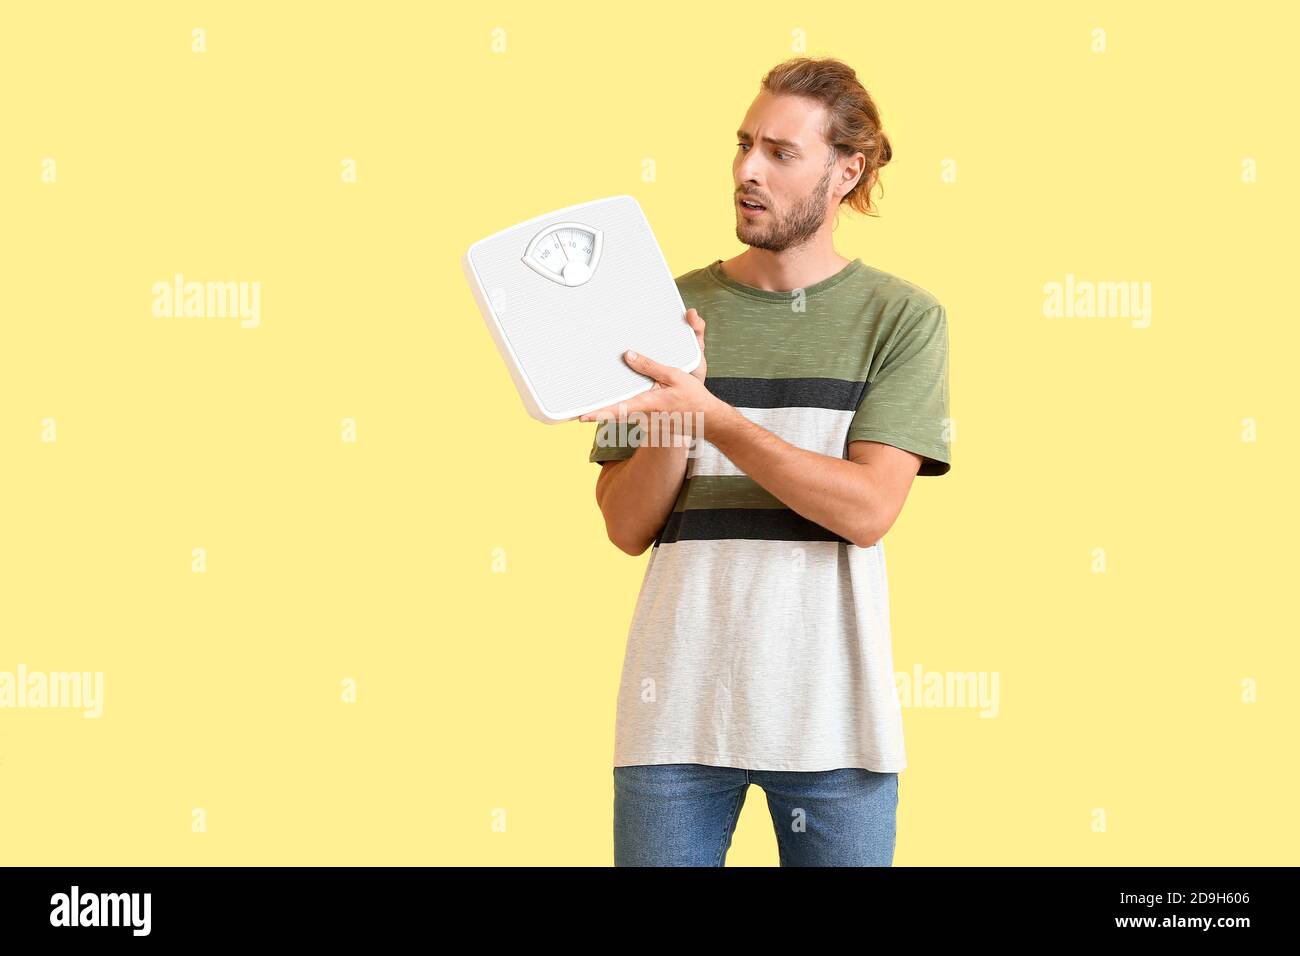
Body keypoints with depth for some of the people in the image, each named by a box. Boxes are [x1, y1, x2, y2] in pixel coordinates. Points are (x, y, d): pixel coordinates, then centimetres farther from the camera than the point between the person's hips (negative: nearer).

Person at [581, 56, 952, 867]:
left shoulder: (901, 317, -1)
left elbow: (868, 509, -12)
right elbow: (628, 527, 3)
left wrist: (711, 414, -19)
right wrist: (673, 411, -14)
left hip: (828, 711, -2)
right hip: (679, 703, 2)